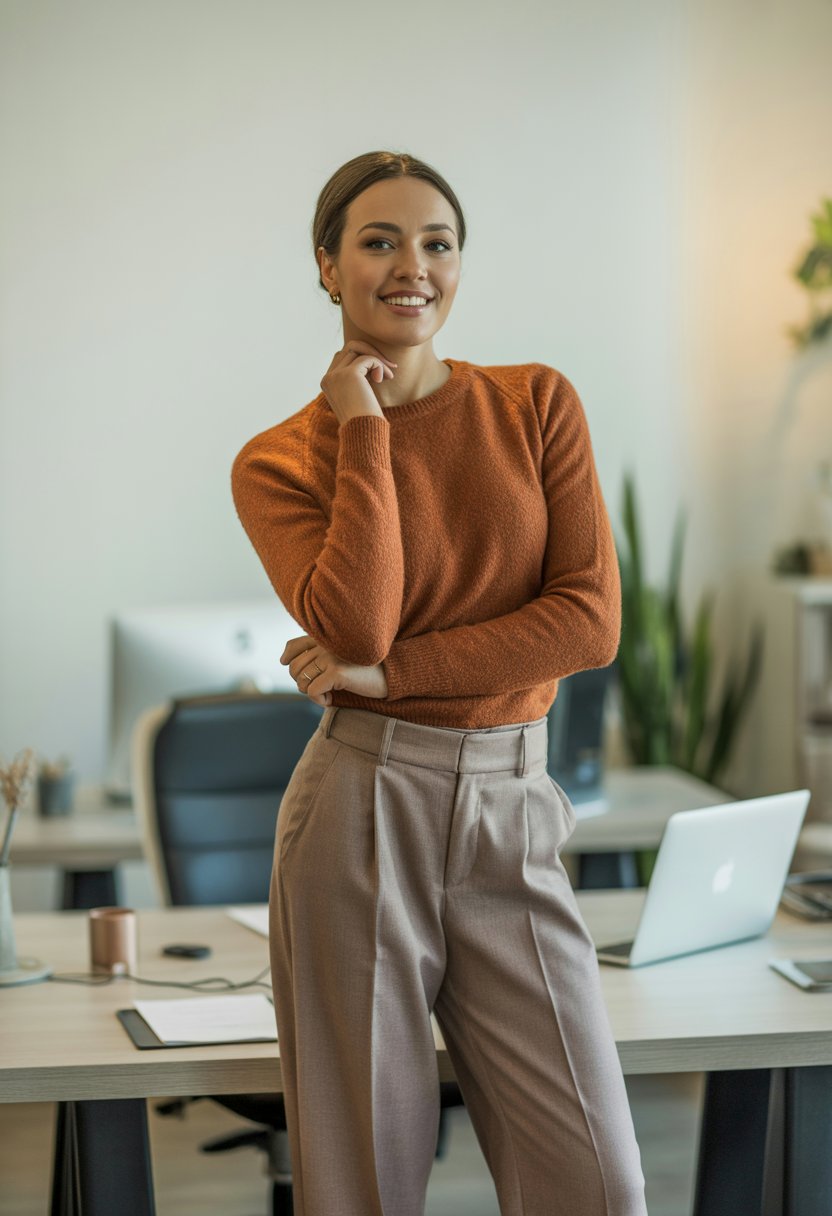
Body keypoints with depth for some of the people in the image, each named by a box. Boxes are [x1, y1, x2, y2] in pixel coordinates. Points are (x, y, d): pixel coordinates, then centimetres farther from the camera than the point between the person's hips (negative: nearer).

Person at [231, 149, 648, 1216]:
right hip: (361, 810, -2)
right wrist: (366, 432, -10)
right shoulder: (279, 464, 1)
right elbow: (355, 625, -17)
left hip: (511, 819, 2)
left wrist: (390, 669, -10)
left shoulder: (537, 405, 5)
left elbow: (592, 619, -5)